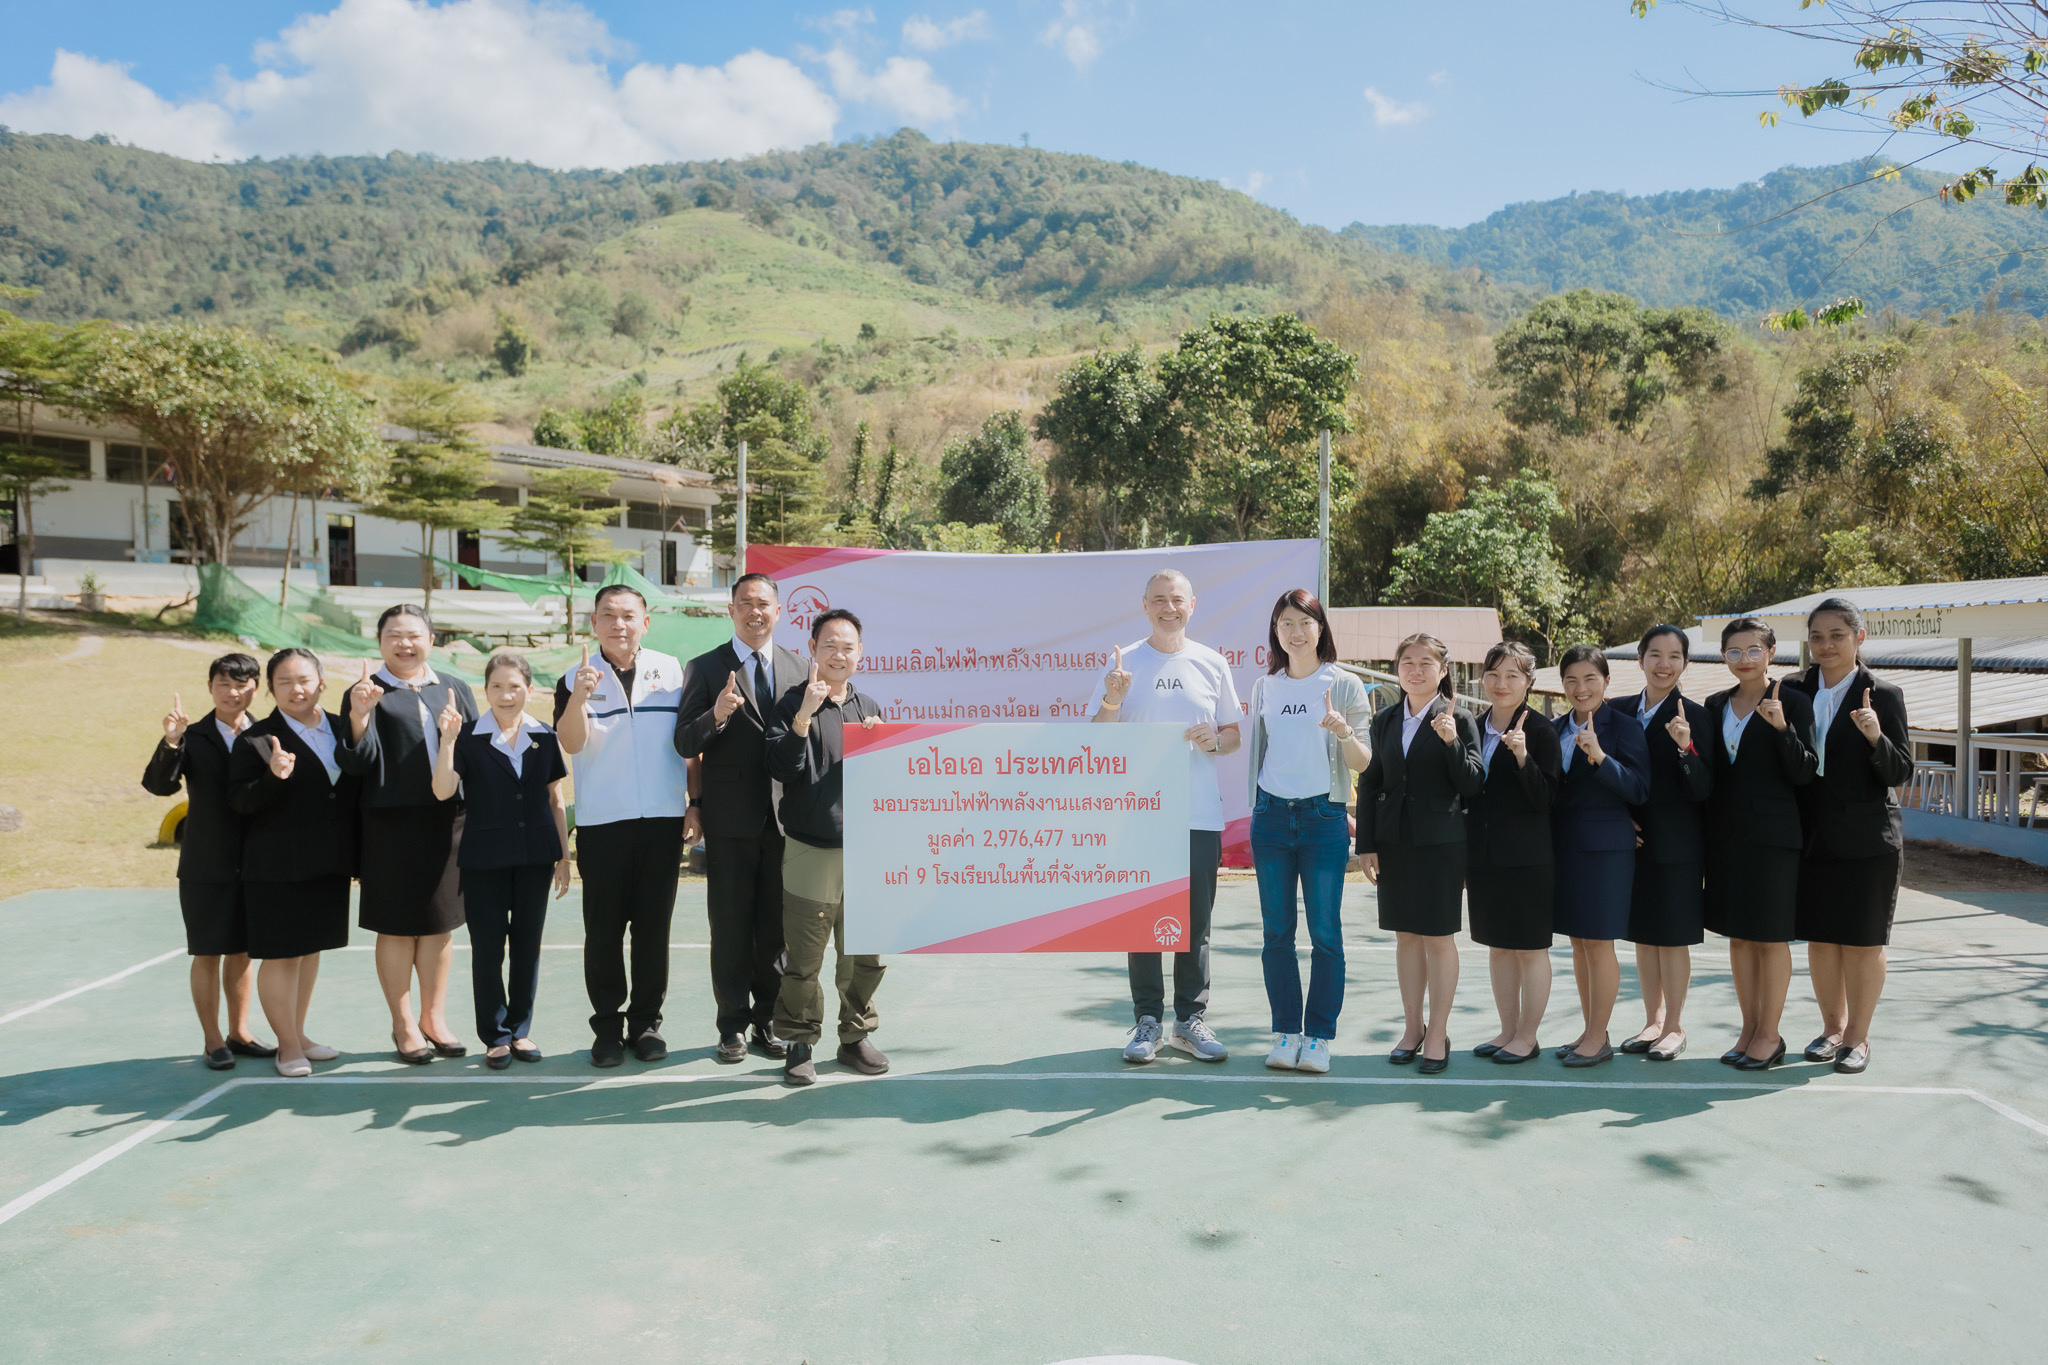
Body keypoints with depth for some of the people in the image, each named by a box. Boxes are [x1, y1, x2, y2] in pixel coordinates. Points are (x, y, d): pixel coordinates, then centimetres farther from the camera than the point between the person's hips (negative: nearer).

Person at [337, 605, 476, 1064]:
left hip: (447, 820, 4)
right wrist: (359, 714, -24)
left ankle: (434, 1017, 25)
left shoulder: (454, 689, 12)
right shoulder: (370, 692, 1)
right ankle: (403, 1025, 18)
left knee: (440, 923, 12)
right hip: (392, 824, -3)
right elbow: (358, 763, -10)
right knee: (397, 927, 5)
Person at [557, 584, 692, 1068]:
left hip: (663, 818, 1)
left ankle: (646, 1021, 19)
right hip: (602, 823, -1)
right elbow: (571, 743, -13)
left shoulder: (671, 671, 5)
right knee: (603, 929, 5)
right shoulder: (577, 679, 2)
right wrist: (579, 697, -30)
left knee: (653, 926, 7)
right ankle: (607, 1026, 16)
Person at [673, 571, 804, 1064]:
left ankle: (769, 1020, 22)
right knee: (730, 926, 6)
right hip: (731, 819, -2)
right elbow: (685, 744, -7)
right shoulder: (705, 668, 0)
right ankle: (733, 1024, 17)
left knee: (777, 926, 9)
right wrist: (717, 715, -25)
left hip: (783, 817, 3)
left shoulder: (795, 667, 9)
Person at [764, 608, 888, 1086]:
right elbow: (782, 767, -13)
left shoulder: (868, 708, 14)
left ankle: (856, 1037, 26)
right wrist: (804, 714, -22)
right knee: (803, 961, 0)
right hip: (810, 851, -4)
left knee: (866, 956, 10)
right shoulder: (794, 703, -1)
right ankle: (800, 1043, 16)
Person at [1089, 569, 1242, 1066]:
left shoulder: (1211, 664, 8)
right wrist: (1112, 702, -15)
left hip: (1200, 813, 1)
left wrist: (1215, 740, -8)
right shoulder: (1124, 662, 4)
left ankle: (1191, 1019, 16)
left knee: (1195, 922, 6)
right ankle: (1147, 1020, 12)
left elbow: (1235, 735, 14)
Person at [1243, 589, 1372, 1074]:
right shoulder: (1265, 688, 11)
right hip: (1271, 815, 3)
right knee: (1277, 932, 5)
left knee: (1326, 933, -3)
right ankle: (1286, 1033, 13)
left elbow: (1362, 763, -3)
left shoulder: (1345, 685, 1)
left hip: (1324, 816, -3)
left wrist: (1343, 731, -23)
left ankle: (1319, 1037, 6)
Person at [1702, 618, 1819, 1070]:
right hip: (1726, 835, 5)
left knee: (1771, 936, 2)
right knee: (1738, 935, 11)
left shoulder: (1792, 702, -4)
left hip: (1772, 835, -5)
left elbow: (1804, 774, -9)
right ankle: (1749, 1029, 21)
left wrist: (1782, 728, -22)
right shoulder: (1716, 705, 10)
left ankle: (1770, 1035, 12)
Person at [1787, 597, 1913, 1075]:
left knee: (1863, 941, 4)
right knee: (1820, 937, 11)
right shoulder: (1797, 691, 5)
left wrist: (1876, 737, -24)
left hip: (1866, 839, -4)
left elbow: (1901, 773, -8)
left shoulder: (1882, 696, -6)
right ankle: (1832, 1027, 26)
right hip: (1813, 838, 4)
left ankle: (1858, 1036, 17)